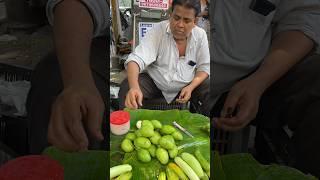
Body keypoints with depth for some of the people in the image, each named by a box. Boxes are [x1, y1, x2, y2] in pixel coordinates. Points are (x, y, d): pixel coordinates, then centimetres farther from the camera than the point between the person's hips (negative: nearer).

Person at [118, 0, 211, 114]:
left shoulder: (200, 35, -9)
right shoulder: (158, 30, -17)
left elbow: (204, 67, -1)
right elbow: (136, 59, -27)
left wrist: (191, 87, -21)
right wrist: (134, 87, -47)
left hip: (187, 85, 2)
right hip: (154, 82, -1)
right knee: (126, 87, -26)